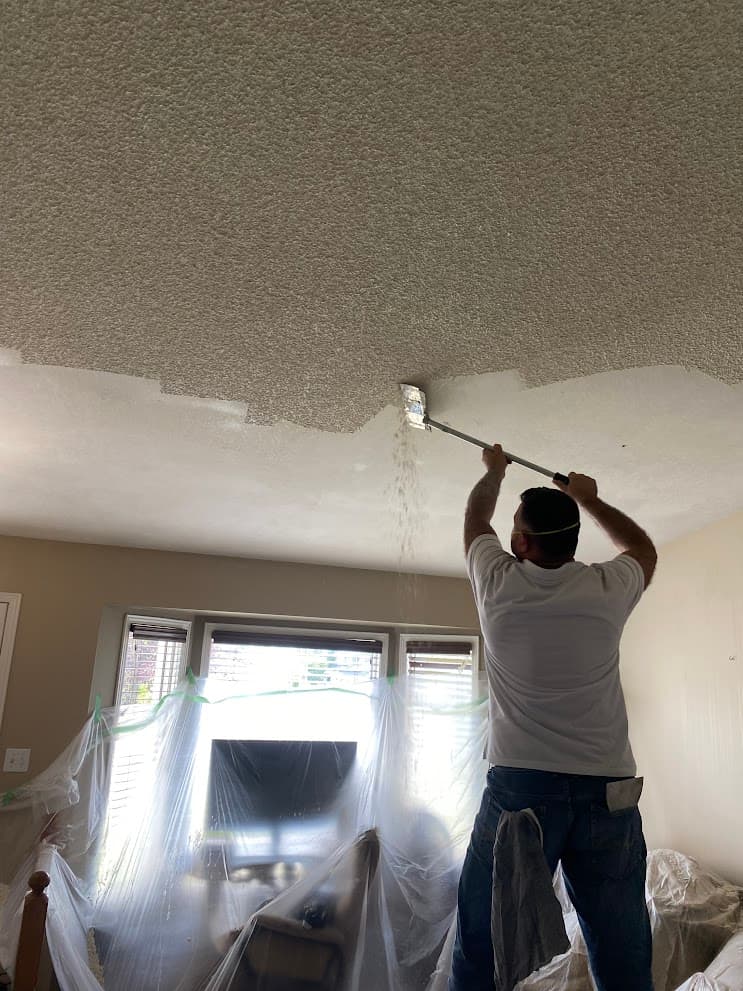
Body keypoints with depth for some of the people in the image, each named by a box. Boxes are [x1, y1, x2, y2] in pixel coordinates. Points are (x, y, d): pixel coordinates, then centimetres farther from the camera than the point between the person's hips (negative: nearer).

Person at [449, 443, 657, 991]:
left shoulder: (499, 583, -3)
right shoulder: (608, 589, -1)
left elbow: (476, 517, 19)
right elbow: (645, 547, 24)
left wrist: (495, 469, 36)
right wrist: (590, 498, 35)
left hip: (520, 787, -2)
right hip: (610, 793, 2)